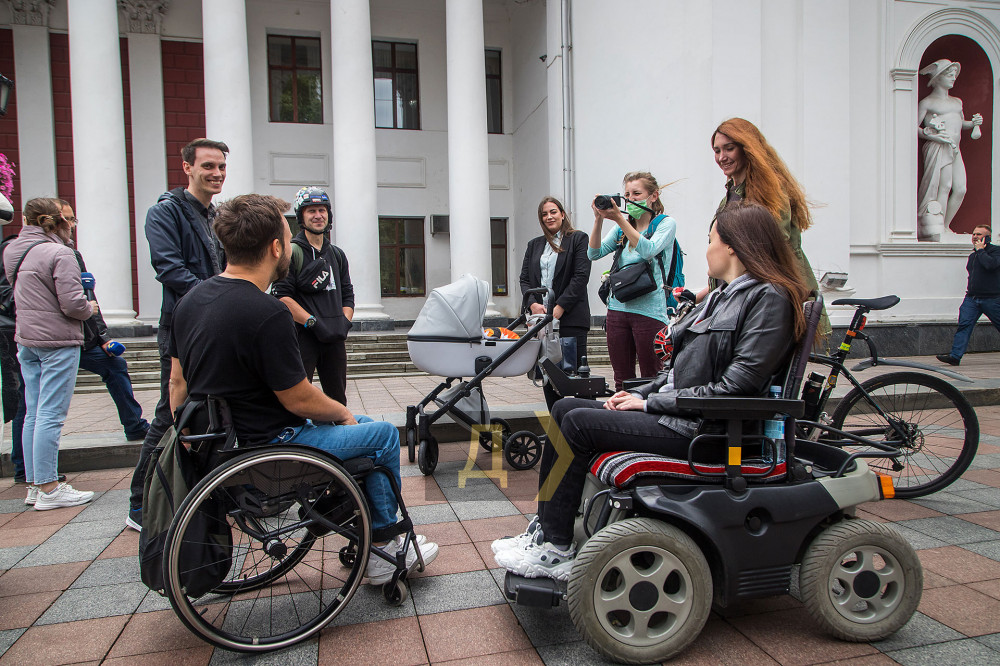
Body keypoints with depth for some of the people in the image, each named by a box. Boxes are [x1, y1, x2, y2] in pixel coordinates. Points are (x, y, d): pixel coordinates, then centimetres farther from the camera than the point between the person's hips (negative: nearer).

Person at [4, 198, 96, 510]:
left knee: (33, 413, 13)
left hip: (26, 341, 9)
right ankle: (48, 488, -1)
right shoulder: (59, 254, -14)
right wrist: (90, 308, 2)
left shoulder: (14, 252, 13)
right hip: (57, 341, -9)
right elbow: (72, 304, -18)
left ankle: (34, 484, 20)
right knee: (51, 415, -6)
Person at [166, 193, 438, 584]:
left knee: (361, 425, 21)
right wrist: (343, 412, 0)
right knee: (383, 435, 5)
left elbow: (178, 381, 12)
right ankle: (383, 548, 19)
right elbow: (298, 400, -19)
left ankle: (365, 540, 27)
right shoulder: (267, 314, -26)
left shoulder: (190, 300, 3)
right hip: (267, 446, -9)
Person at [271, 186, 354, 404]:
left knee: (338, 401, 12)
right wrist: (313, 322, -17)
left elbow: (347, 295, 19)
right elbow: (281, 296, -11)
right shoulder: (292, 252, -2)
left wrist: (345, 322, 1)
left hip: (335, 338, 6)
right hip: (303, 337, -6)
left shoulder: (337, 254, 18)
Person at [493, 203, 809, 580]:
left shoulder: (769, 298, -10)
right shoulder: (722, 296, 20)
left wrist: (650, 402, -14)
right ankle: (546, 529, 1)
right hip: (675, 410, 9)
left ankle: (557, 552, -7)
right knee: (566, 408, -1)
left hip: (701, 429, -9)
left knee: (578, 424, -17)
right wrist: (640, 394, 4)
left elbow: (736, 387, -18)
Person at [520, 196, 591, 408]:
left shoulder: (578, 239, 4)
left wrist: (559, 308, -13)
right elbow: (524, 278, 13)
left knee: (576, 371, -6)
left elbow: (581, 277, -6)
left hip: (570, 317, -5)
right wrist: (533, 304, -6)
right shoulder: (534, 244, 19)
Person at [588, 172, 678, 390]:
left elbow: (648, 250, -18)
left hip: (649, 309, -5)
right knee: (622, 379, 9)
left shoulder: (665, 223, 1)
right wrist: (599, 219, -7)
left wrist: (619, 219, -19)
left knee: (651, 380, -1)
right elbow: (594, 254, 5)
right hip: (618, 308, 5)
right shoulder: (622, 227, 15)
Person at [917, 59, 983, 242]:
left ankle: (944, 227, 7)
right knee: (945, 186, -17)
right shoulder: (927, 102, 2)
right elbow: (915, 126, -4)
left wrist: (974, 123, 10)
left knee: (960, 189, -4)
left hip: (955, 149, 7)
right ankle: (935, 234, -16)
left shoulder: (957, 102, 23)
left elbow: (961, 123, 31)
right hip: (937, 148, -7)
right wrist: (932, 135, -19)